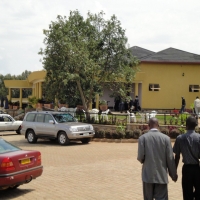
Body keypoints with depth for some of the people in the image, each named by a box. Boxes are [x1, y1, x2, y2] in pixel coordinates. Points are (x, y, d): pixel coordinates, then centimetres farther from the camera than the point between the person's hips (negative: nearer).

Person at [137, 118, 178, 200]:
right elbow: (170, 158, -2)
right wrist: (173, 174, 8)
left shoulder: (142, 137, -5)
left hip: (148, 175, 0)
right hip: (161, 175, 0)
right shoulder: (166, 138, -2)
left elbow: (140, 157, -9)